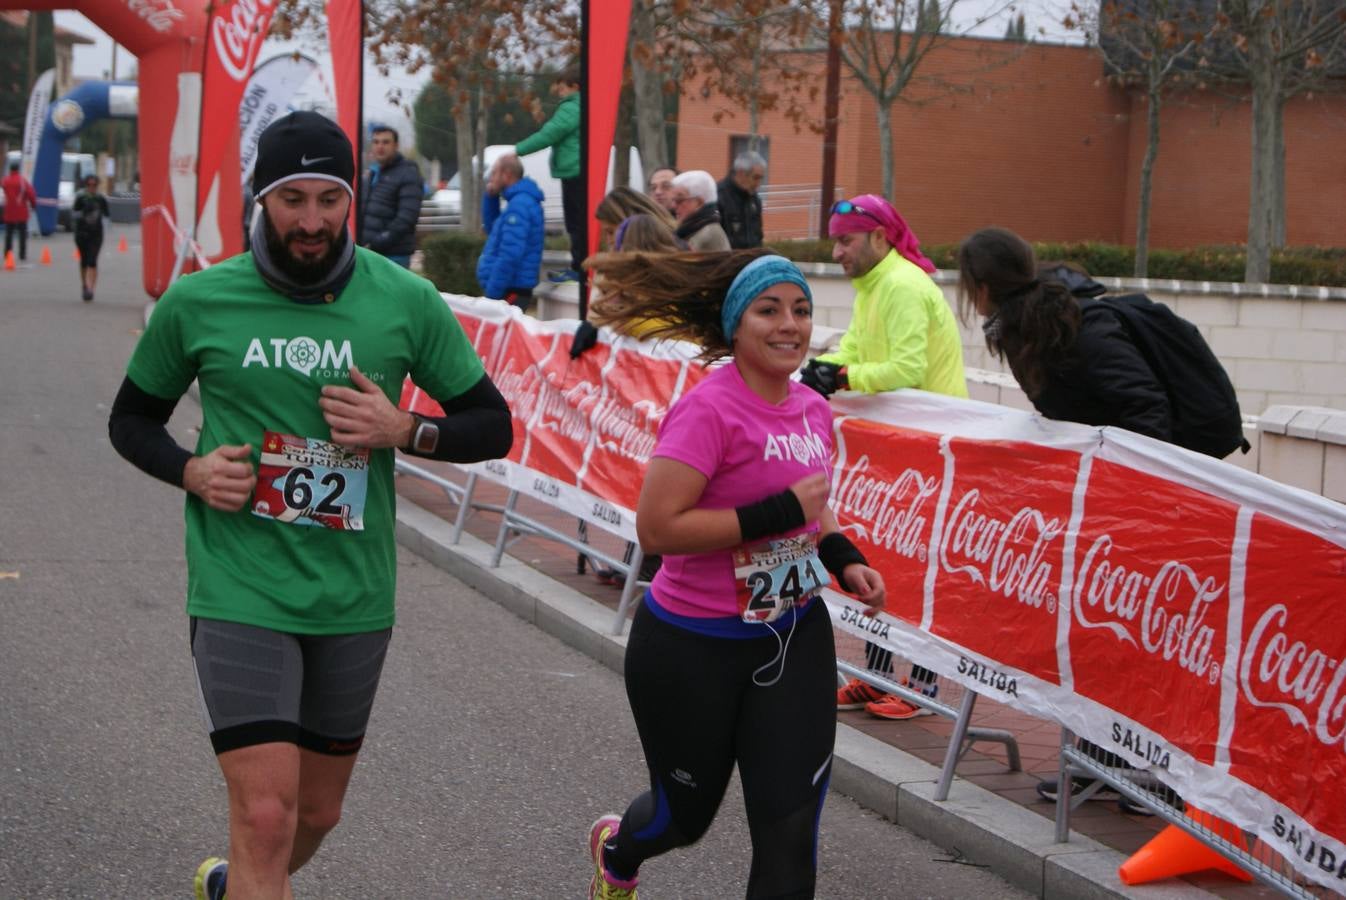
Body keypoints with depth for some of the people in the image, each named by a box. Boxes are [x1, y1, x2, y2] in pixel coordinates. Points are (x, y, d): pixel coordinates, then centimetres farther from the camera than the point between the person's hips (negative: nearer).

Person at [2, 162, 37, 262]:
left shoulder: (5, 180, 4)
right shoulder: (23, 181, -9)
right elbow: (31, 194, -13)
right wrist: (33, 204, 4)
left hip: (9, 212, 3)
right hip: (21, 212, -3)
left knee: (9, 234, 10)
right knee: (22, 234, 2)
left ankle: (7, 254, 7)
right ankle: (22, 255, -3)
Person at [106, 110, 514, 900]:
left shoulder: (406, 302, -2)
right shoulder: (196, 303, -3)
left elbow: (493, 426, 6)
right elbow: (133, 419, 12)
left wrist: (405, 431, -13)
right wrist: (191, 471, -9)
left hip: (354, 597, 3)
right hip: (240, 591, -3)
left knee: (318, 811, 18)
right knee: (266, 814, -15)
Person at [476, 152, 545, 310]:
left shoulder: (519, 205, -17)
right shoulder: (521, 200, 15)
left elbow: (510, 255, -25)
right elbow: (492, 228, 28)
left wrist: (491, 294, -23)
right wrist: (490, 196, 13)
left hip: (510, 293, -10)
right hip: (514, 291, 10)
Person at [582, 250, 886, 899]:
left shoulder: (813, 410, 2)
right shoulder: (709, 410, -21)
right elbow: (657, 527, -28)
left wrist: (844, 559, 2)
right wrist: (780, 513, -27)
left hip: (795, 637, 5)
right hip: (694, 649, -5)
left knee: (792, 828, -2)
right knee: (687, 814, 17)